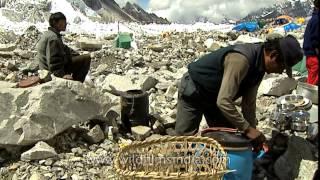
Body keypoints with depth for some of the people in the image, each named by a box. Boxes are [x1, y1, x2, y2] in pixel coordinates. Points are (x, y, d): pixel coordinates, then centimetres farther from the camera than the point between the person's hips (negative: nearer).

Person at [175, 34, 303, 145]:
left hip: (215, 96, 9)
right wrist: (247, 129, -33)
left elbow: (248, 103, 0)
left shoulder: (260, 65, -7)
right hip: (193, 90, -9)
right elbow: (224, 102, -39)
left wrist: (253, 131, -3)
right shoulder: (241, 59, -36)